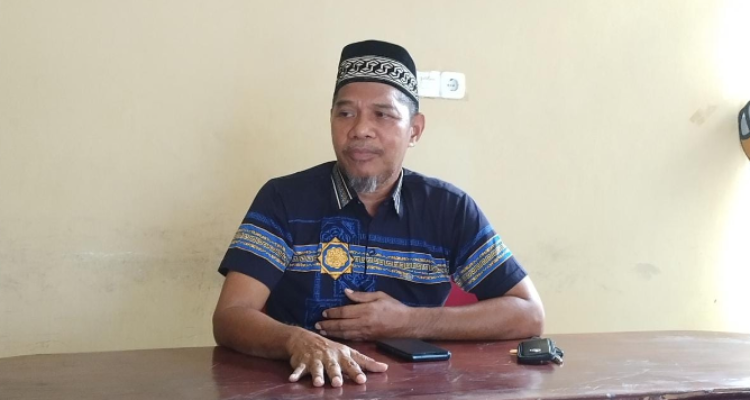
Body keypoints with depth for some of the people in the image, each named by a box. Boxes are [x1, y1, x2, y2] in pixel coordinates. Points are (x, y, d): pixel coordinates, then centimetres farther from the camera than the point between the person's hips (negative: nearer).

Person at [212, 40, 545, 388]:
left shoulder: (450, 208, 1)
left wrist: (409, 322, -10)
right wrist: (299, 341, -33)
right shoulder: (283, 199, -3)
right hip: (308, 385, 1)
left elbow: (528, 314, 0)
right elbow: (230, 318, -12)